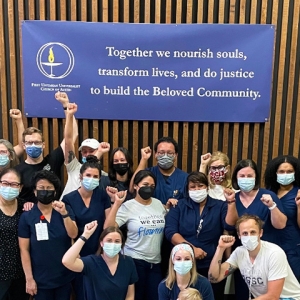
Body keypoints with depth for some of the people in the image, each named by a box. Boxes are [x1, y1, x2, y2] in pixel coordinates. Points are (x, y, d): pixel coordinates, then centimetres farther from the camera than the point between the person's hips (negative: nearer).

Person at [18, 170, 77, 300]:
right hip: (41, 279, -1)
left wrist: (64, 213, -27)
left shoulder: (66, 210, -3)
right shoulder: (26, 217, -8)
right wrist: (29, 278, -7)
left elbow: (73, 234, -14)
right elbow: (24, 250, -6)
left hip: (64, 276, 2)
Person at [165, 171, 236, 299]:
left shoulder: (220, 206, 4)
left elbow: (230, 226, -12)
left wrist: (231, 202, -21)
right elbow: (171, 232, -8)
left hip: (213, 266, 1)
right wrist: (192, 248, -17)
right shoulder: (179, 206, 2)